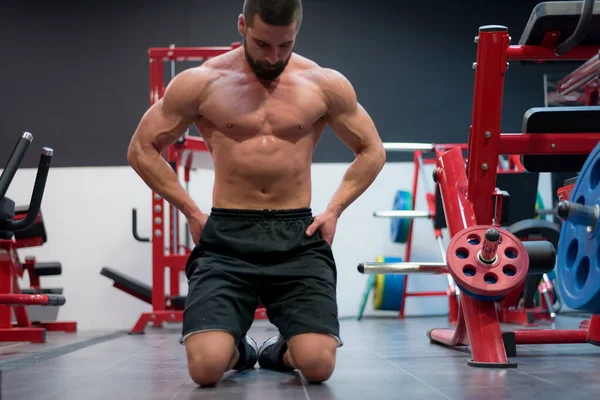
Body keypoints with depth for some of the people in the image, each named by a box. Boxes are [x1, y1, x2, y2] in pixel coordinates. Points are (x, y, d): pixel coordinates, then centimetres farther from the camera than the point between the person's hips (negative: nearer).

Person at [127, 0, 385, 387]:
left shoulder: (326, 85, 3)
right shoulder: (200, 83, -1)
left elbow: (372, 151, 15)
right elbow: (142, 149, 8)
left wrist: (335, 209, 3)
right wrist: (192, 211, 1)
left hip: (297, 235, 1)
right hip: (226, 236, 0)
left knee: (318, 365, -18)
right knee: (206, 367, -20)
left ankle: (282, 351, 20)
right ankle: (238, 349, 18)